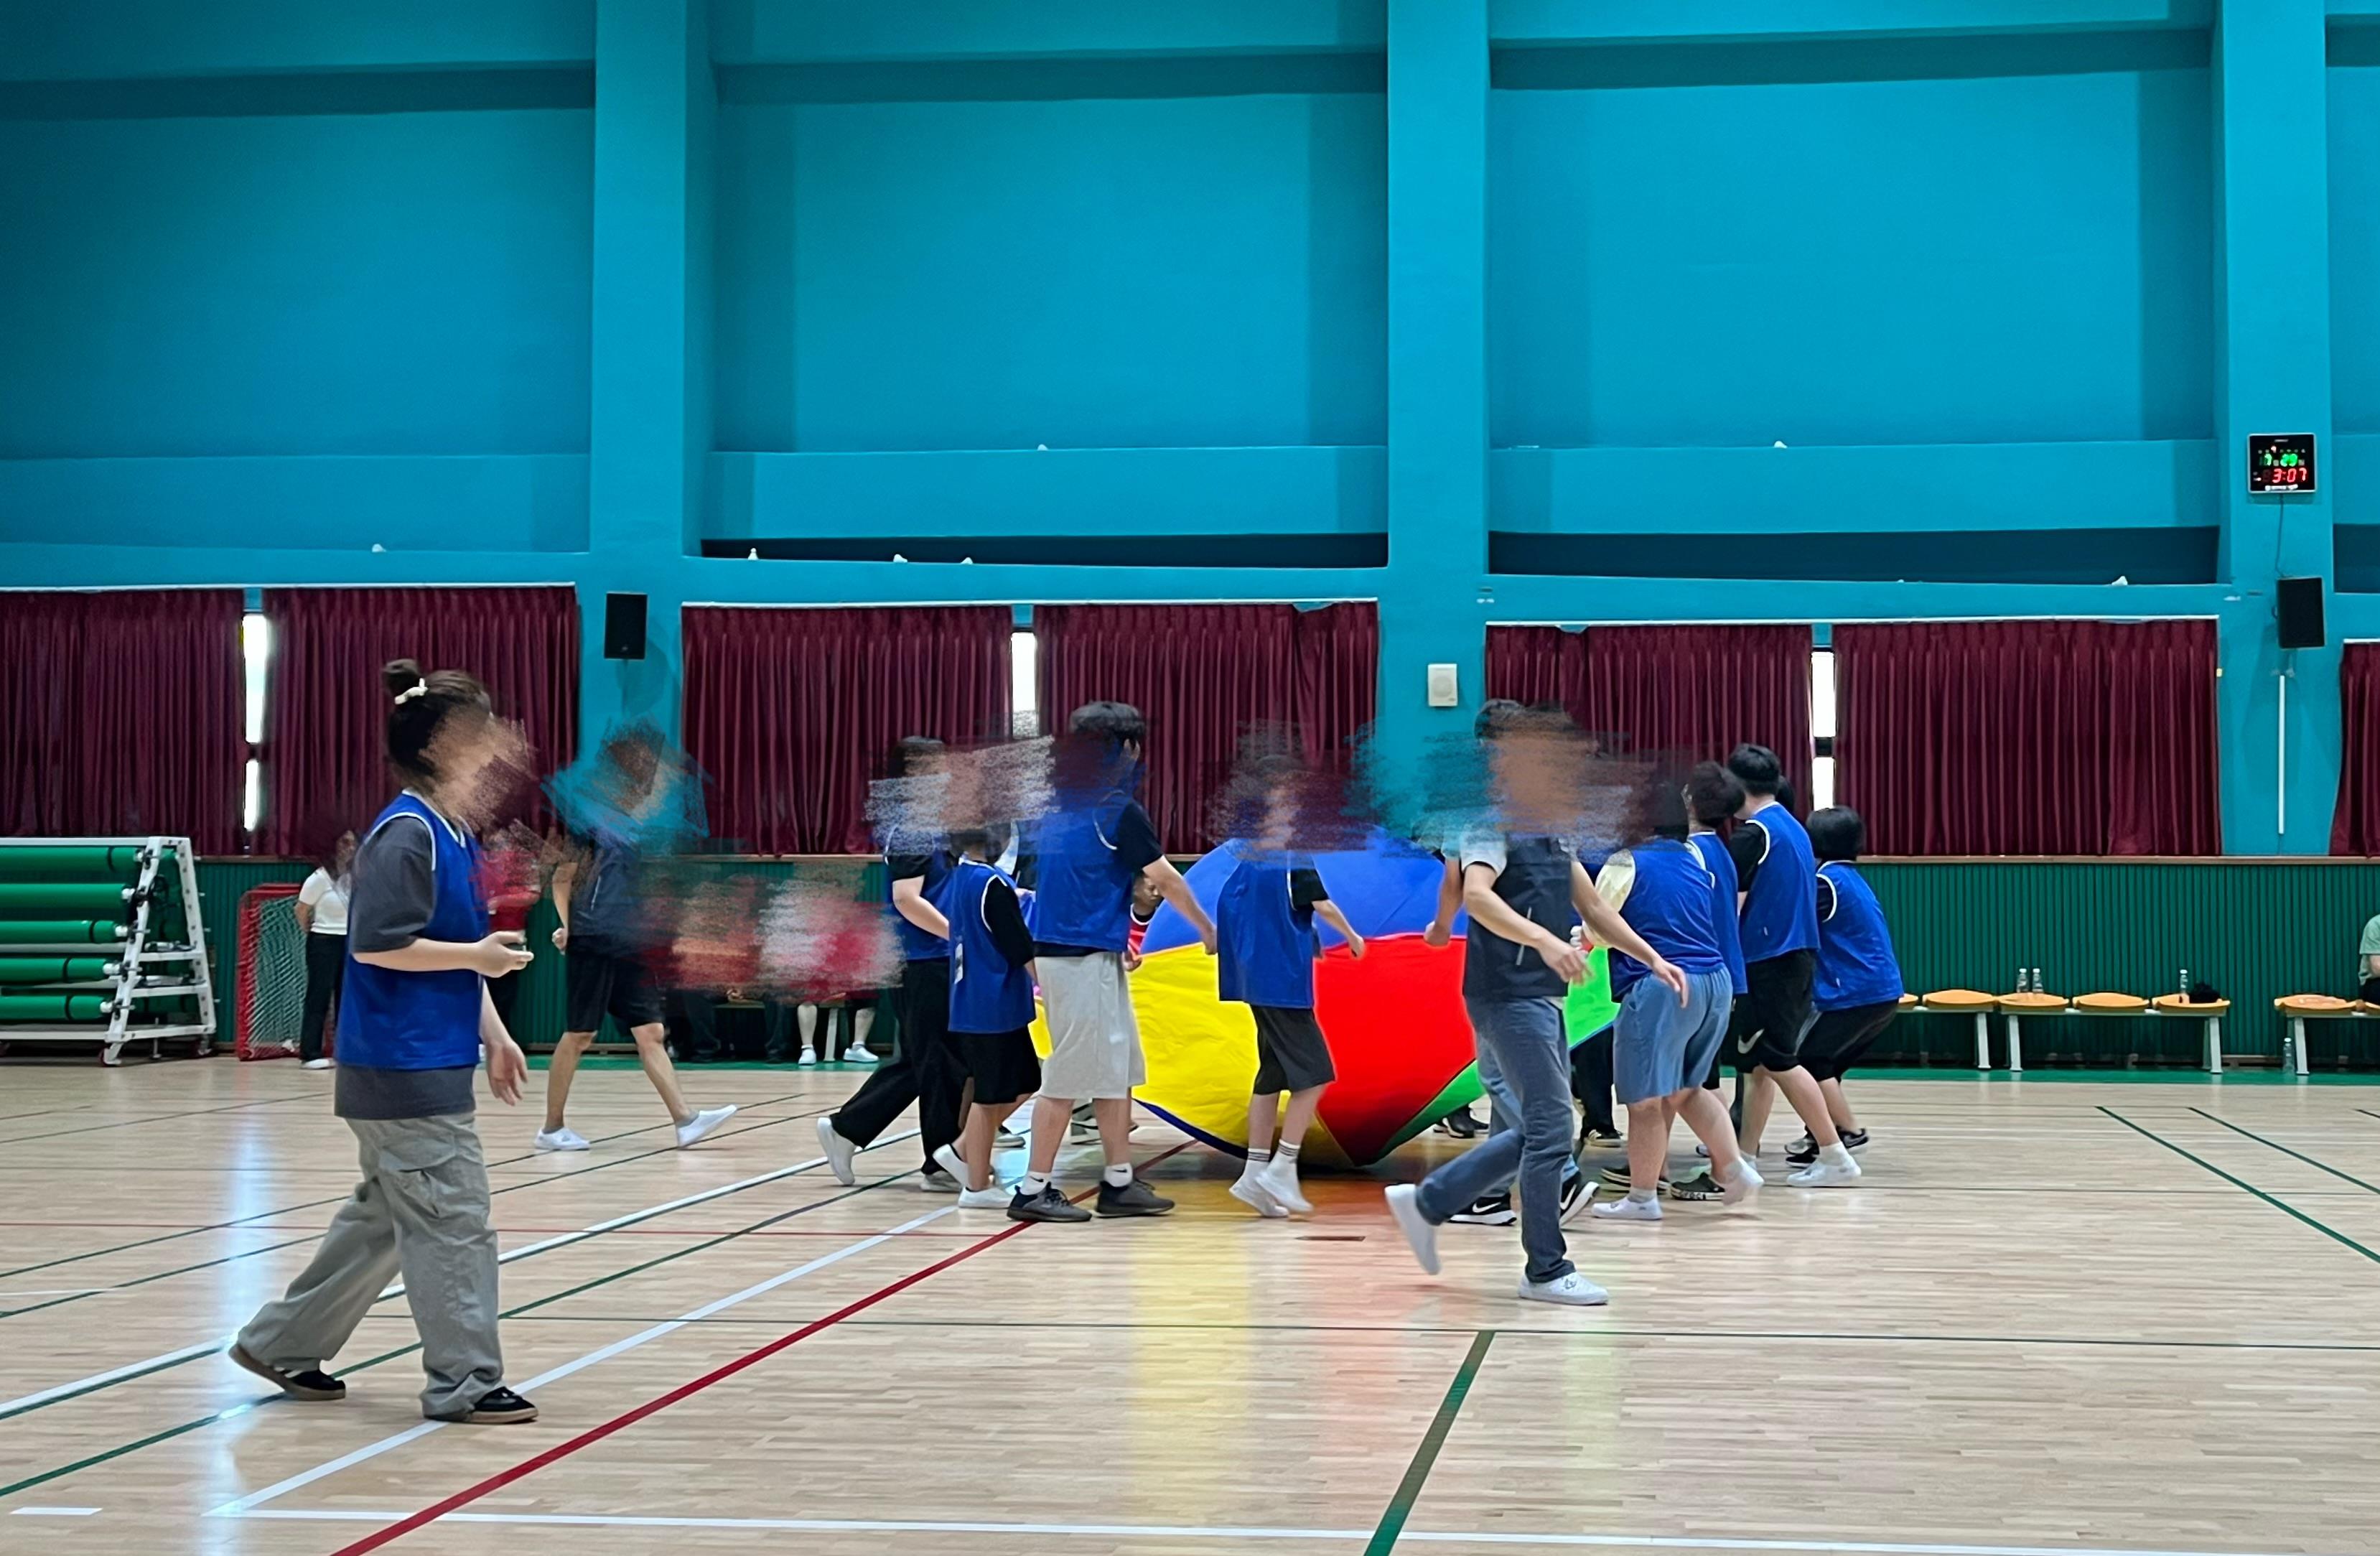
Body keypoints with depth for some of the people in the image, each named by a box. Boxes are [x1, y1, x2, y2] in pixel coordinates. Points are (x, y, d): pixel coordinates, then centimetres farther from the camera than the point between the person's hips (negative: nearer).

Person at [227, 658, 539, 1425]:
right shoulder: (406, 834, -16)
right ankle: (465, 1383, 4)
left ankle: (282, 1345, 29)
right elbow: (376, 944, -22)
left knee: (384, 1216, 18)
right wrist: (476, 955, -17)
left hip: (432, 1065, 10)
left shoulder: (455, 836, 13)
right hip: (405, 1070, -10)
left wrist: (494, 1035, 16)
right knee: (453, 1222, -4)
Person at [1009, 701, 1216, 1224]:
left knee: (1119, 1070, 14)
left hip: (1059, 950, 8)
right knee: (1069, 1076, -3)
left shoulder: (1059, 807, 12)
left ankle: (1119, 1182, 17)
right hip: (1085, 959, -8)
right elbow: (1166, 880, -7)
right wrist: (1208, 929, 7)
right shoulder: (1119, 811, -12)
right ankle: (1033, 1190, 2)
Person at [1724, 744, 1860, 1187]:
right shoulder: (1794, 829, 15)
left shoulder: (1753, 834, -13)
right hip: (1800, 953, 9)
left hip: (1768, 962, -9)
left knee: (1778, 1061, -5)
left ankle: (1835, 1157, -6)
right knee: (1758, 1062, 12)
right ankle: (1745, 1157, 15)